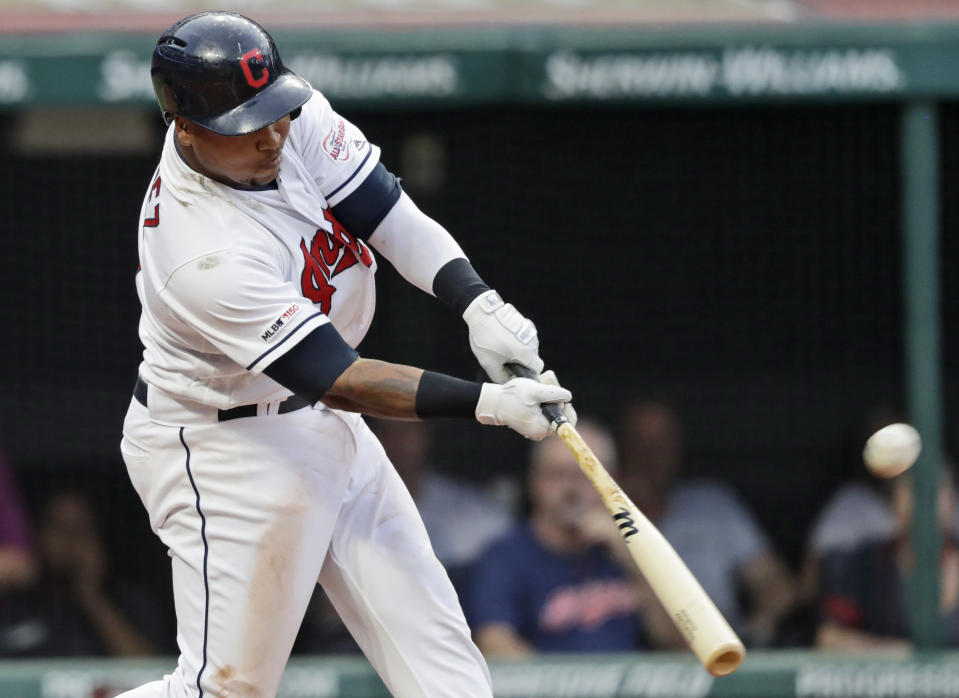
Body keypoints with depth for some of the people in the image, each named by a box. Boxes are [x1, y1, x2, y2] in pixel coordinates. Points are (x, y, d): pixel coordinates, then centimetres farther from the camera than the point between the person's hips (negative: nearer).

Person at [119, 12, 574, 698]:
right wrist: (489, 403, -34)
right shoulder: (208, 257, -33)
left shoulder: (295, 123, -12)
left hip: (325, 432, 9)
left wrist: (480, 305, -25)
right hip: (221, 450, -9)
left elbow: (391, 216, -8)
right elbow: (339, 380, -30)